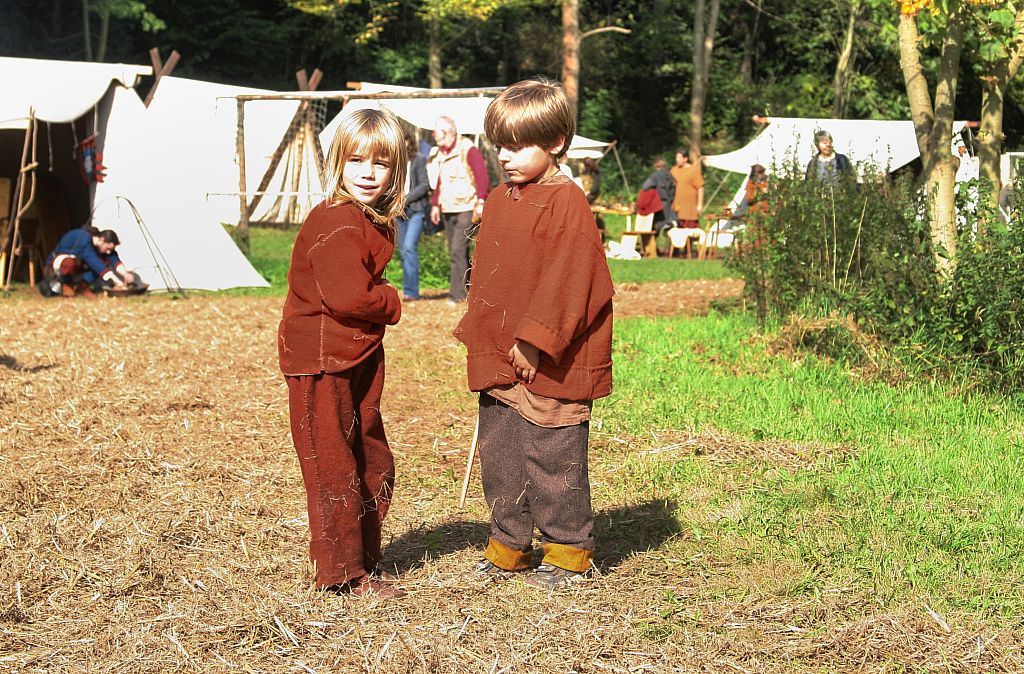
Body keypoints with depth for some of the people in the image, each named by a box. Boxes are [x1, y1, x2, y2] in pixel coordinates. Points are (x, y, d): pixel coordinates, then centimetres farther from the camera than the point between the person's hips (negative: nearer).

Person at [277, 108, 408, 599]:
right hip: (321, 361, -10)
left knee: (374, 466, 17)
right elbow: (348, 296, -27)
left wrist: (379, 301, -3)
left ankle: (364, 562, 29)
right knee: (334, 469, -2)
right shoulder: (336, 223, -21)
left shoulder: (375, 222, 11)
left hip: (358, 360, 10)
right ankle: (345, 573, 7)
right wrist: (392, 303, -10)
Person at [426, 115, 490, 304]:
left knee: (458, 250, -14)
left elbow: (482, 177, -13)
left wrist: (481, 202, -21)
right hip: (447, 210, 8)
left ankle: (457, 293, -13)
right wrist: (435, 204, 15)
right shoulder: (438, 154, 14)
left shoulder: (468, 150, -9)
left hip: (466, 209, -8)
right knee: (455, 252, 9)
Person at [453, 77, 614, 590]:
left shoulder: (567, 202, -13)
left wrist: (534, 339, -22)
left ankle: (569, 550, 14)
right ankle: (509, 545, 26)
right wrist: (477, 332, 13)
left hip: (548, 361, -8)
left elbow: (567, 282, -18)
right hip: (499, 356, 8)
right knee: (498, 452, 13)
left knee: (551, 456, -1)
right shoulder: (499, 200, 13)